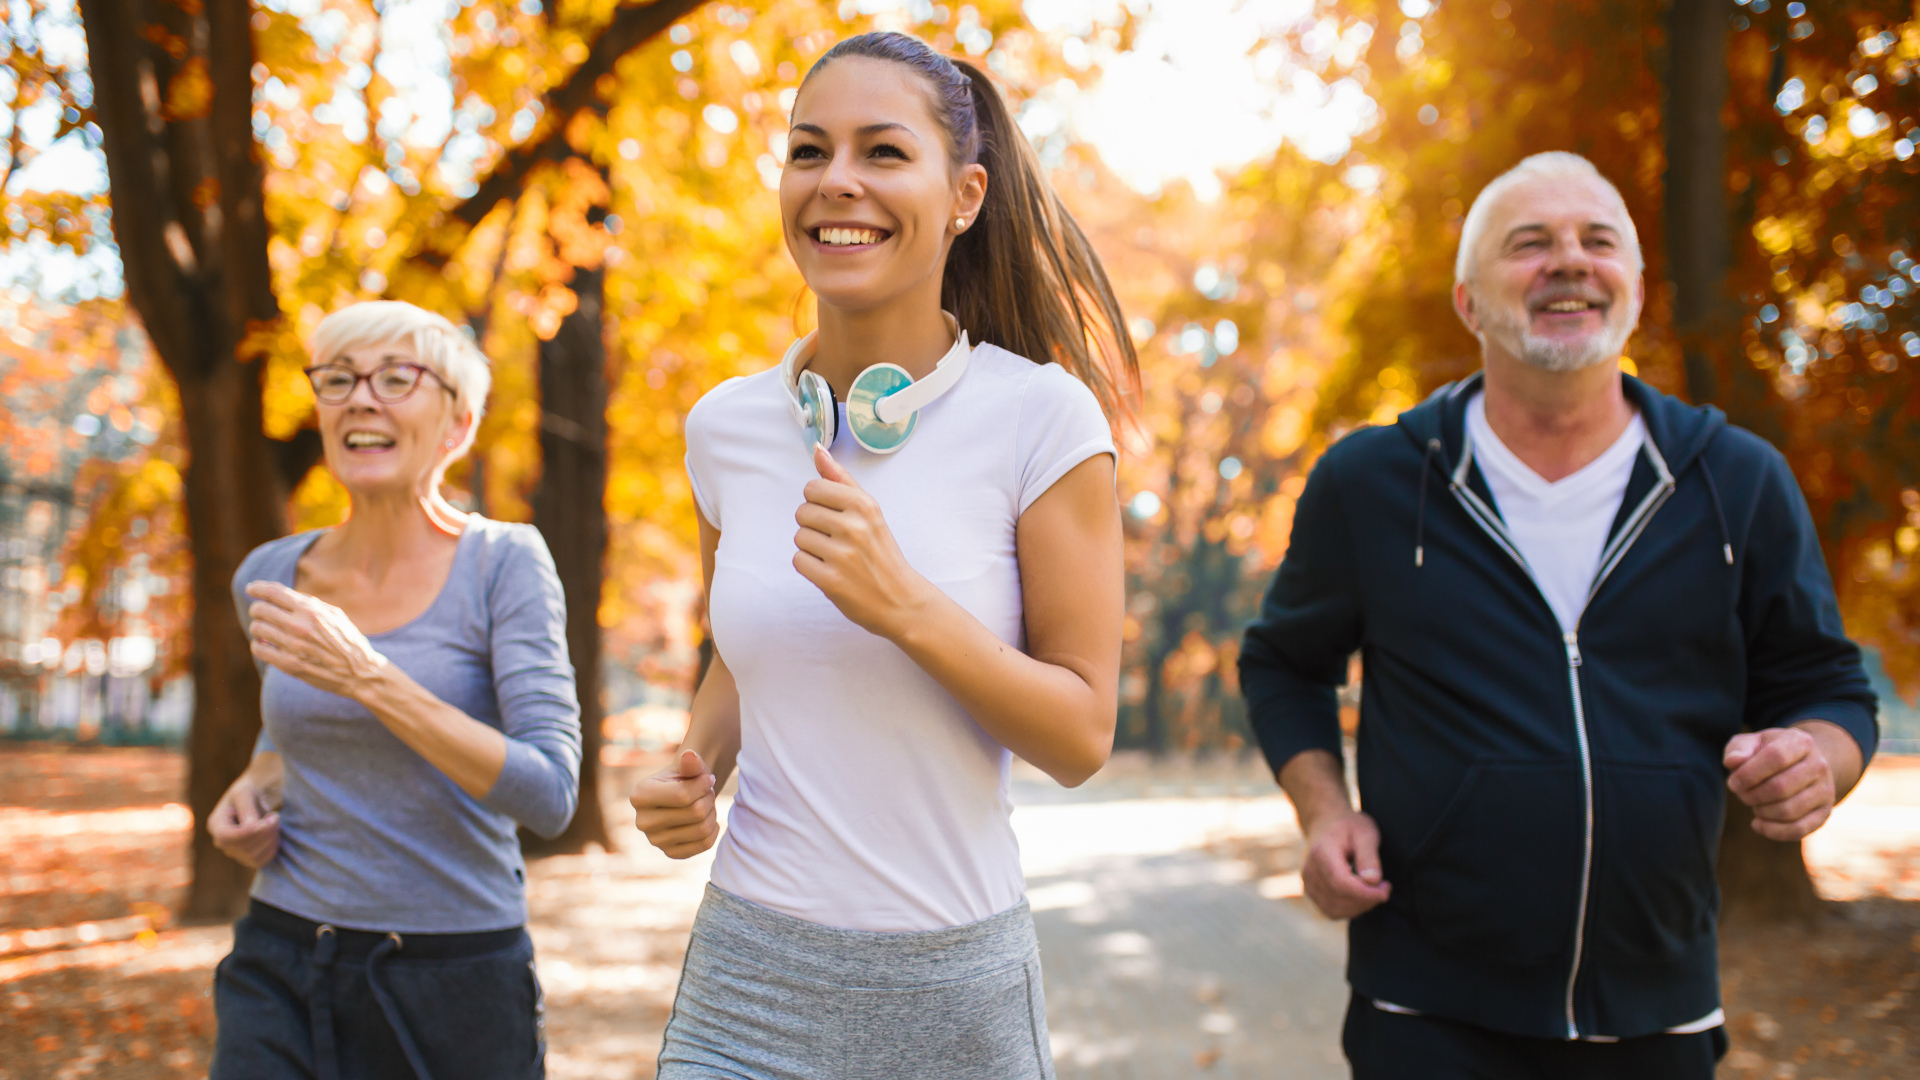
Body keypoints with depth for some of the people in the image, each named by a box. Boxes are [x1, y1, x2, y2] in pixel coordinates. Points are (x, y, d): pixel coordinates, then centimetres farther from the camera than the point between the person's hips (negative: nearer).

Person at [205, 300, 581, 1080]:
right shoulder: (271, 576, 5)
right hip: (280, 982, 3)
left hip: (454, 983, -3)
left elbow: (549, 795, -18)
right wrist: (252, 788, 3)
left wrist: (368, 678, -25)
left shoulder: (504, 563, -8)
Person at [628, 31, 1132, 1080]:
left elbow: (1081, 737, -9)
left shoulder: (1042, 418, -10)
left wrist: (906, 606, -22)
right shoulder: (726, 426, 2)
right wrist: (694, 768, -2)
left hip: (952, 989, -2)